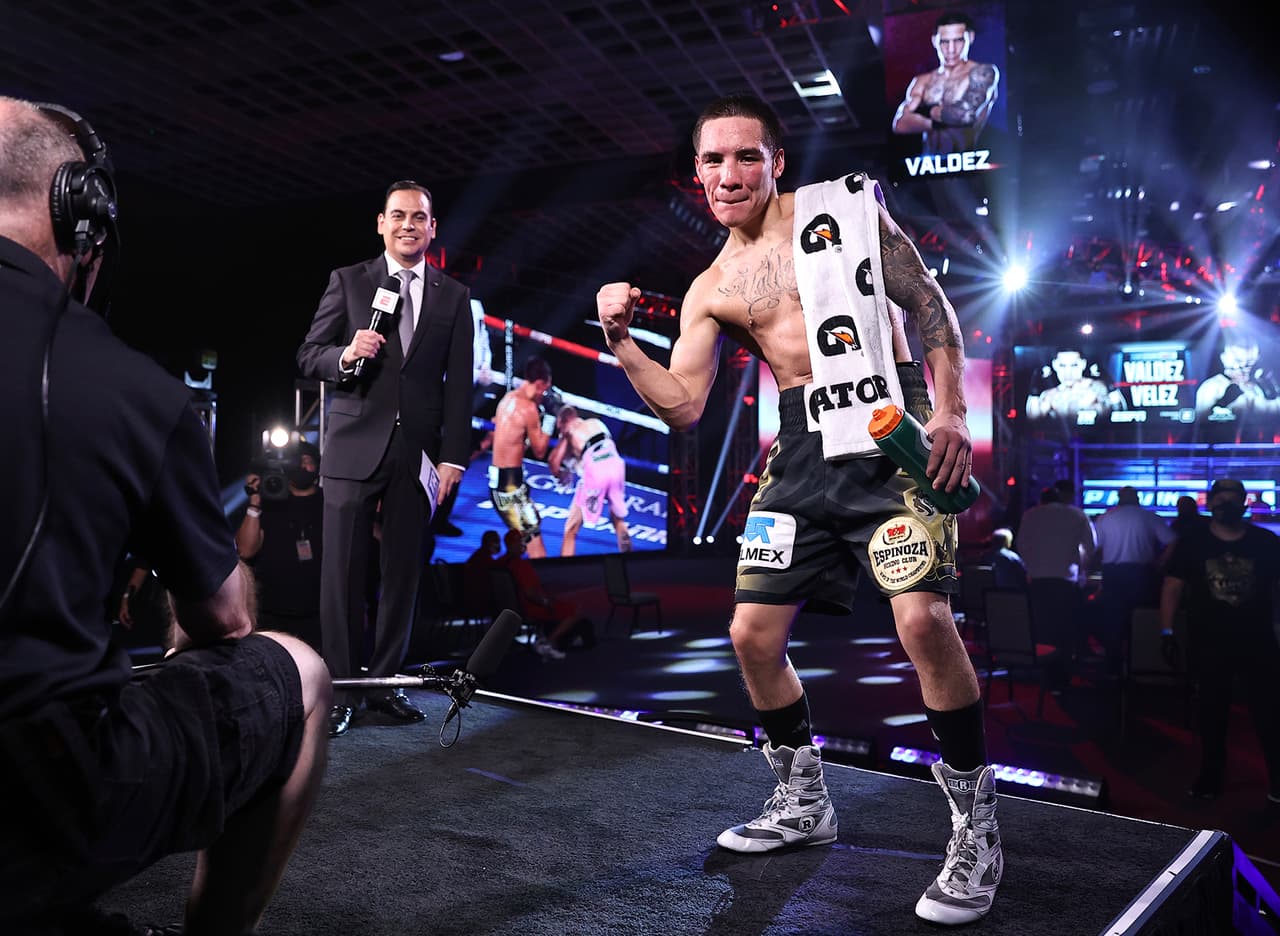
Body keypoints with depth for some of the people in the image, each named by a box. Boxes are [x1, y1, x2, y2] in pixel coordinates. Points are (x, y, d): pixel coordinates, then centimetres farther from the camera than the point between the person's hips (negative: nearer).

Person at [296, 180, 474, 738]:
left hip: (418, 453, 1)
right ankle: (340, 686, 11)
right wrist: (346, 355, -16)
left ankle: (386, 681, 16)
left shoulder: (454, 297, 10)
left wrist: (453, 457, -1)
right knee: (342, 571, 1)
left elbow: (459, 384, 6)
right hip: (355, 445, -1)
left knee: (403, 572, 5)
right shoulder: (347, 282, 8)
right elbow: (308, 356, 6)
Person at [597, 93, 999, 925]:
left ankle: (977, 827, 0)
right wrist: (620, 339, -2)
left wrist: (950, 412, -9)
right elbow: (682, 407, 9)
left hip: (892, 430, -4)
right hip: (802, 452, 5)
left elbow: (930, 303, 2)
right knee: (753, 634, 3)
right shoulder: (710, 292, 13)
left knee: (923, 618, -21)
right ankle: (804, 804, 26)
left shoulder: (845, 207, 3)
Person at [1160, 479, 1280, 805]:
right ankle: (1211, 776, 25)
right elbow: (1172, 587, -2)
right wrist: (1167, 631, -9)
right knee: (1212, 713, 11)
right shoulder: (1191, 544, -2)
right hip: (1210, 644, 0)